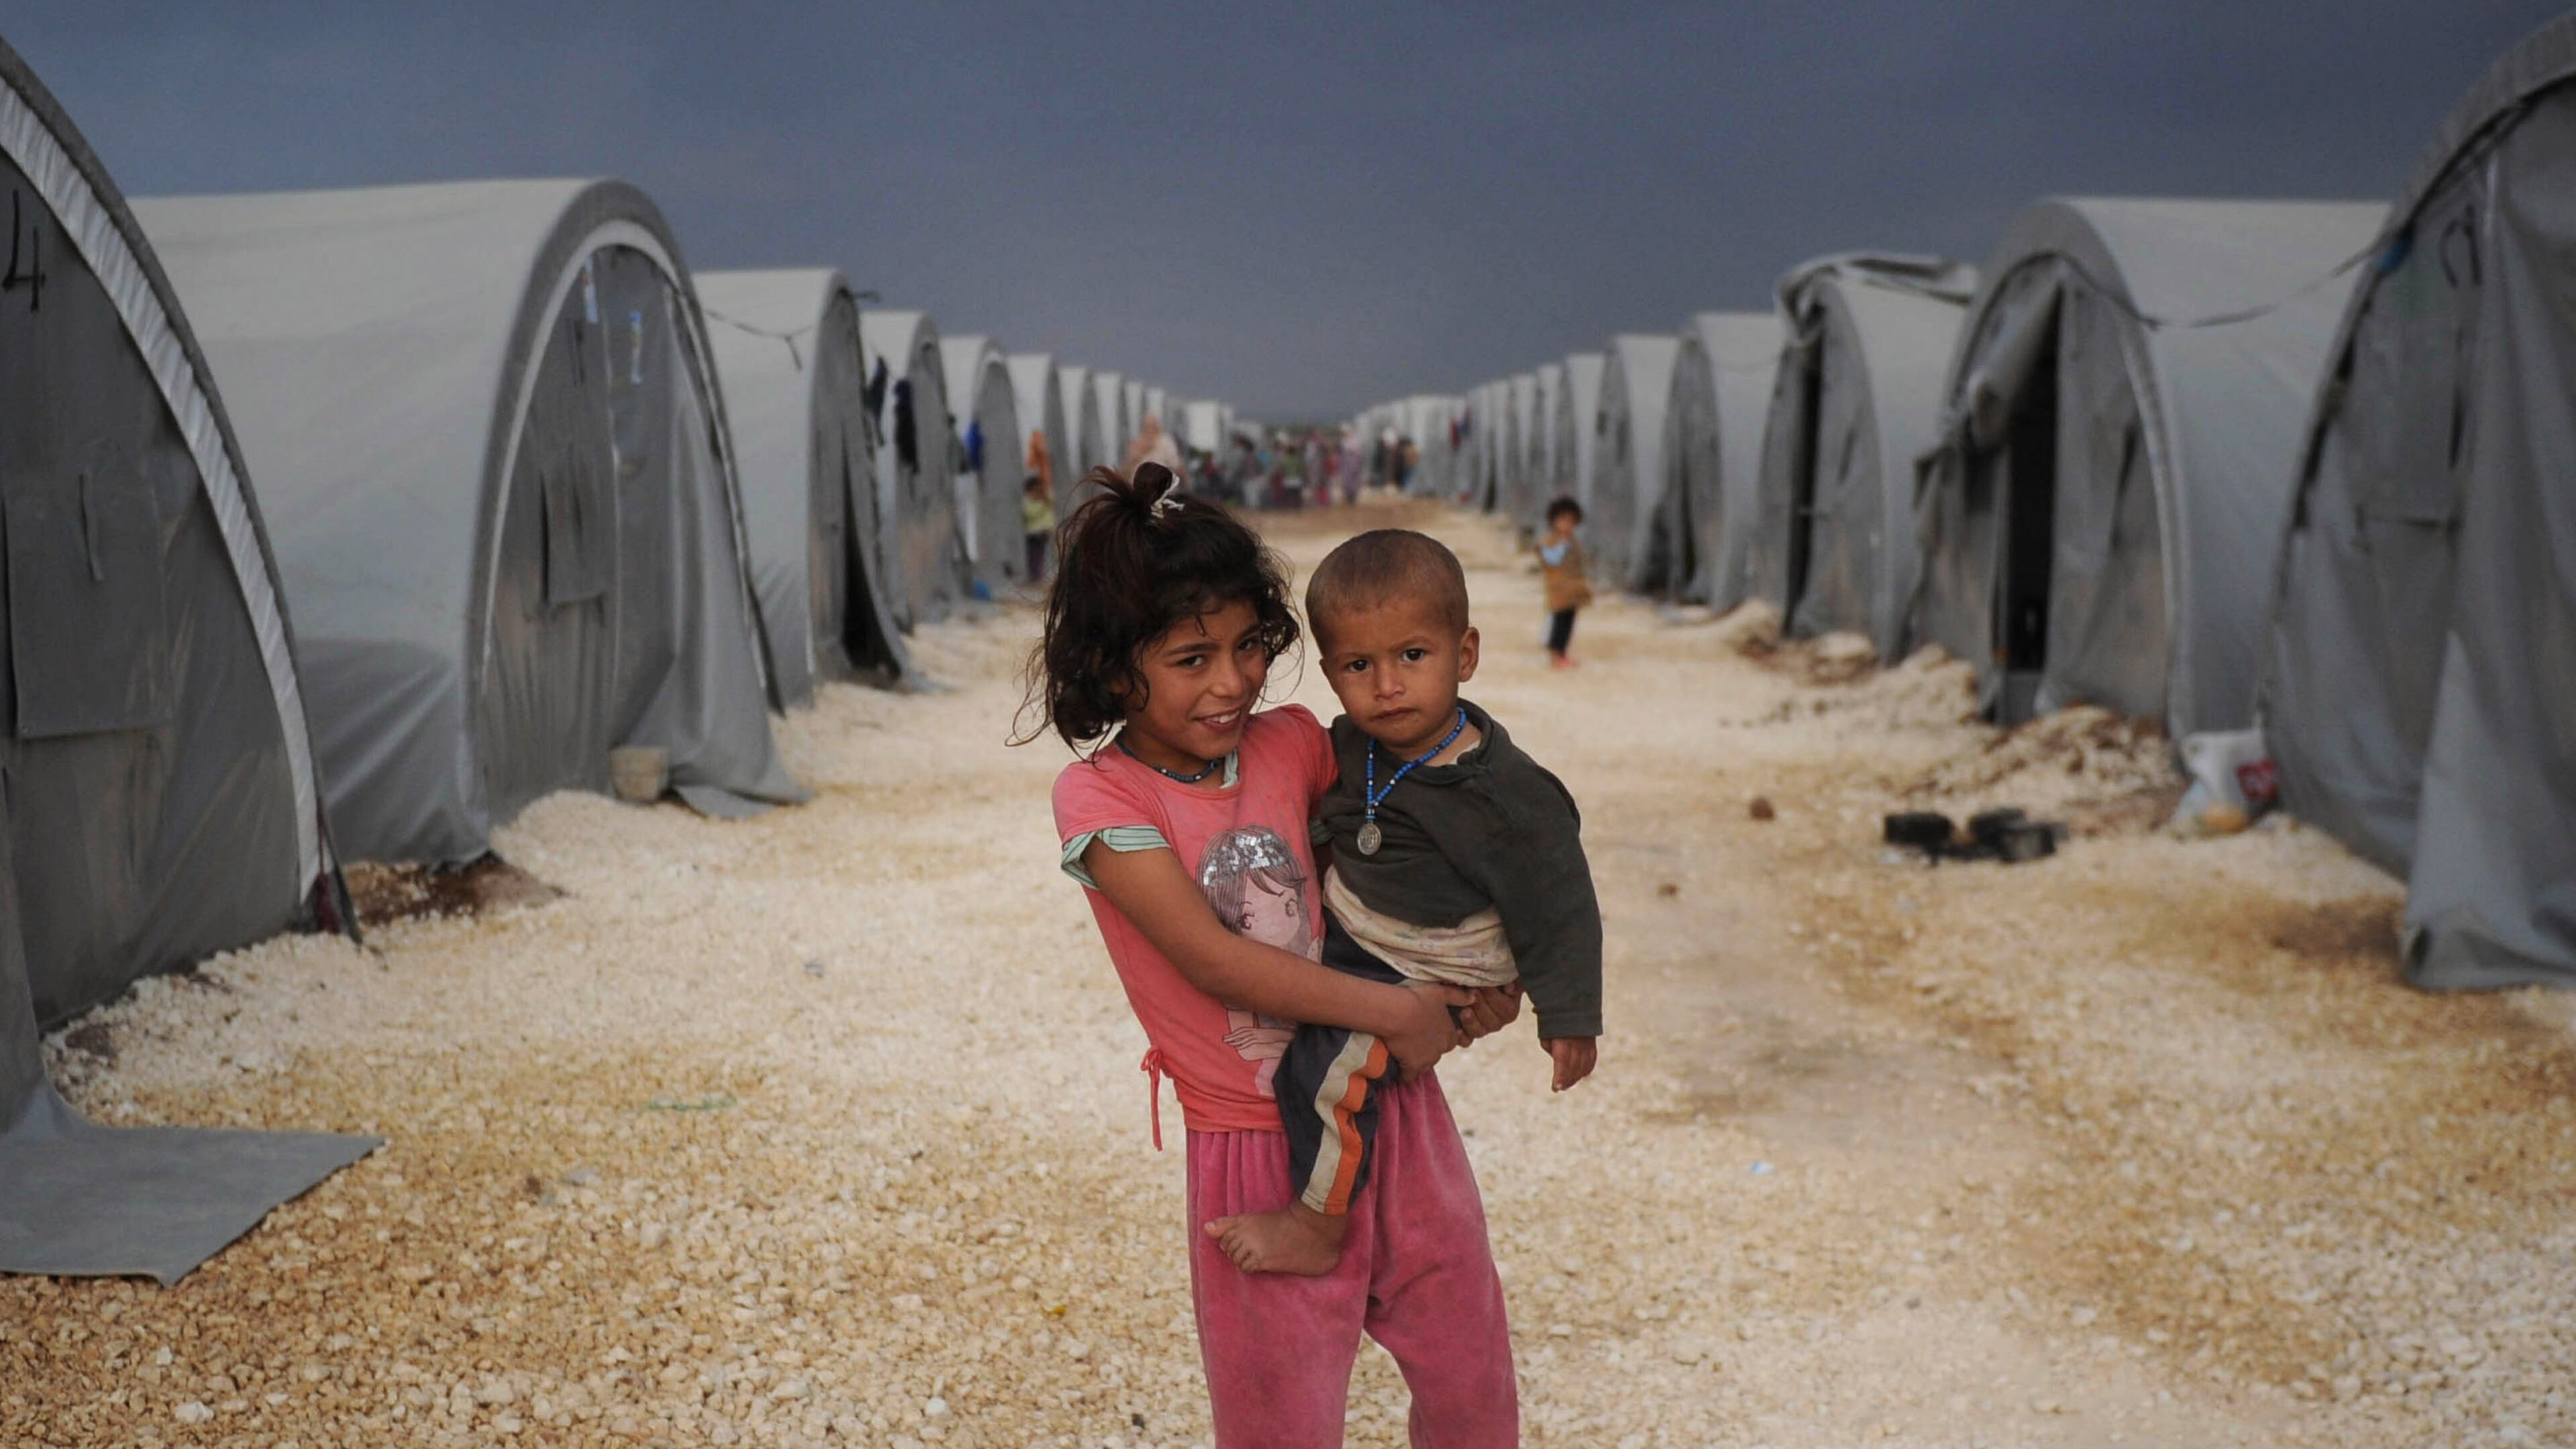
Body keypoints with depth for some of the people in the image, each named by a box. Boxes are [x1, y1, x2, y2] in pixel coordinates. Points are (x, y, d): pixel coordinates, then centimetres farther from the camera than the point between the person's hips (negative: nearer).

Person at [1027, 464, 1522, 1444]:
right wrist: (1395, 1010, -21)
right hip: (1263, 1150, -4)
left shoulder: (1293, 745, 0)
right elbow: (1213, 958, -20)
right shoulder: (1099, 800, -13)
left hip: (1395, 1109, 4)